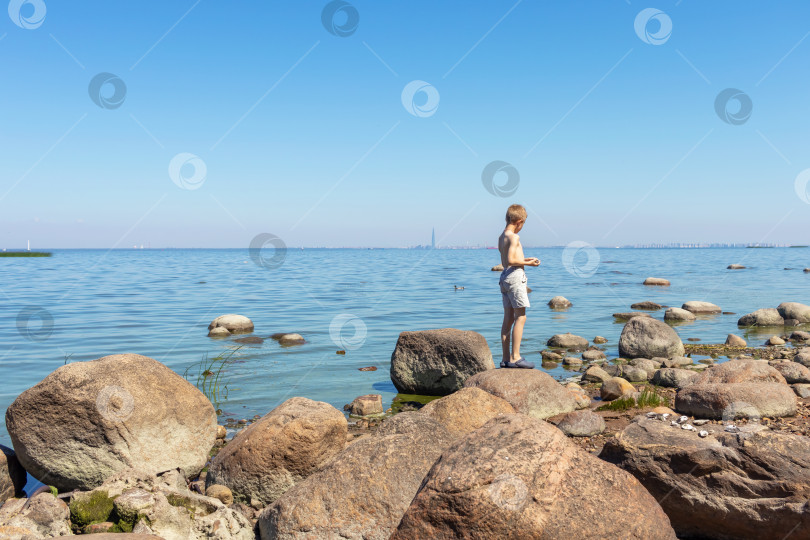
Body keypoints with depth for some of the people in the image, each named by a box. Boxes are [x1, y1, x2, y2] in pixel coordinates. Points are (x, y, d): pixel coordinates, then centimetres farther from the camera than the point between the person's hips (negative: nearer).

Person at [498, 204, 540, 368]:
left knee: (508, 318, 10)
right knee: (520, 317, -5)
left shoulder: (501, 237, 15)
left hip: (504, 276, 9)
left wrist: (524, 260, 25)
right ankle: (515, 357, -5)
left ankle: (506, 358, 12)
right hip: (515, 276, -9)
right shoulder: (513, 237, -13)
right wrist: (529, 263, -11)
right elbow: (511, 260, -22)